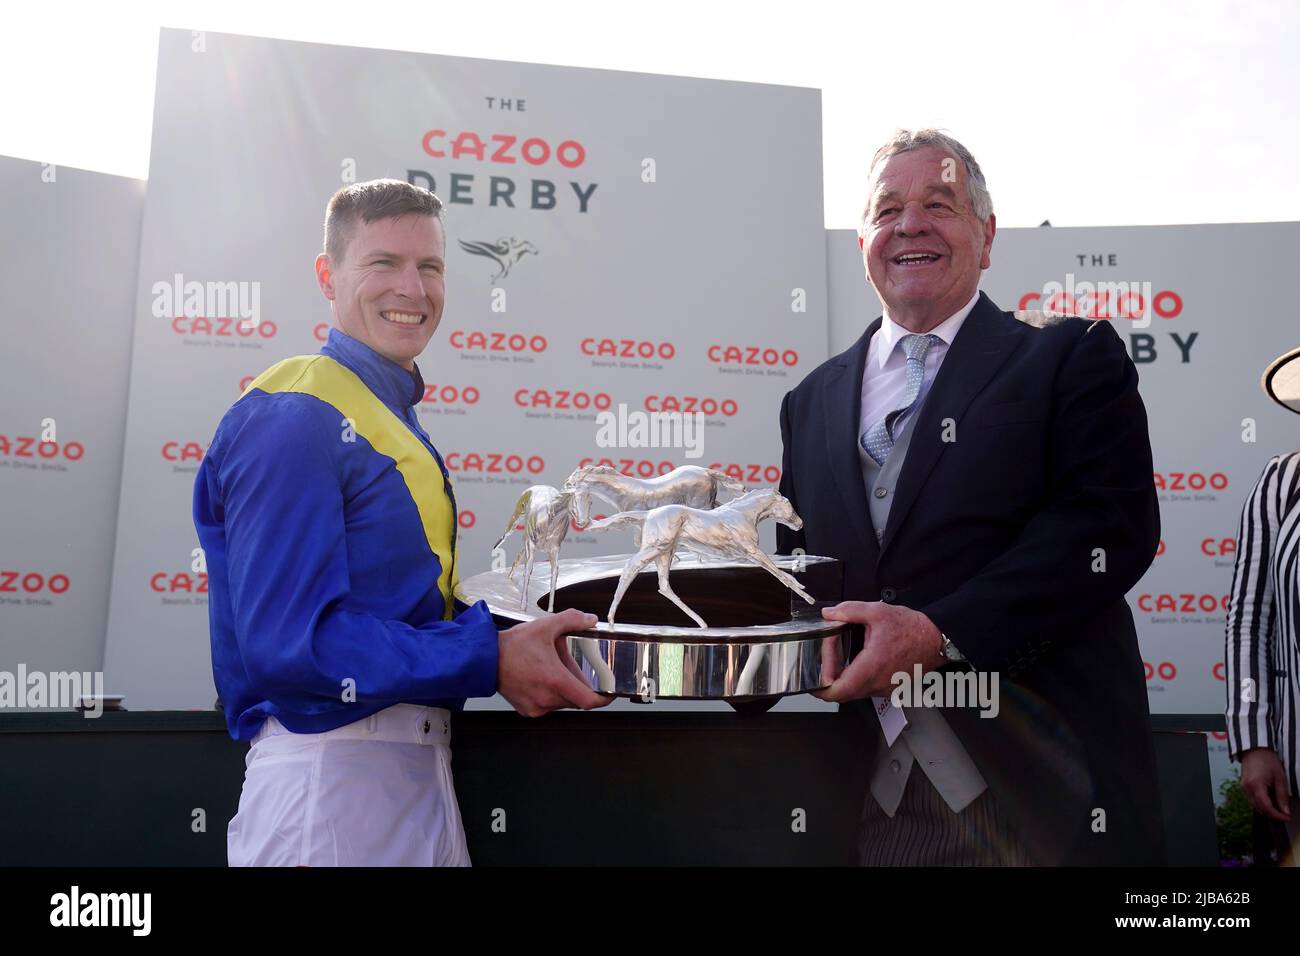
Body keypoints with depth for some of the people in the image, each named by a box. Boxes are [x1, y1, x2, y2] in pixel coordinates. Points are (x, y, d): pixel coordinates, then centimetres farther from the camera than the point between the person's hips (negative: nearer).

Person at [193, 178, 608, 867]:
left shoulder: (393, 419, 14)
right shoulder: (293, 418, -15)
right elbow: (286, 639, -23)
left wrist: (519, 636, 4)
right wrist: (488, 661, -20)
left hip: (419, 772, 9)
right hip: (328, 777, -9)